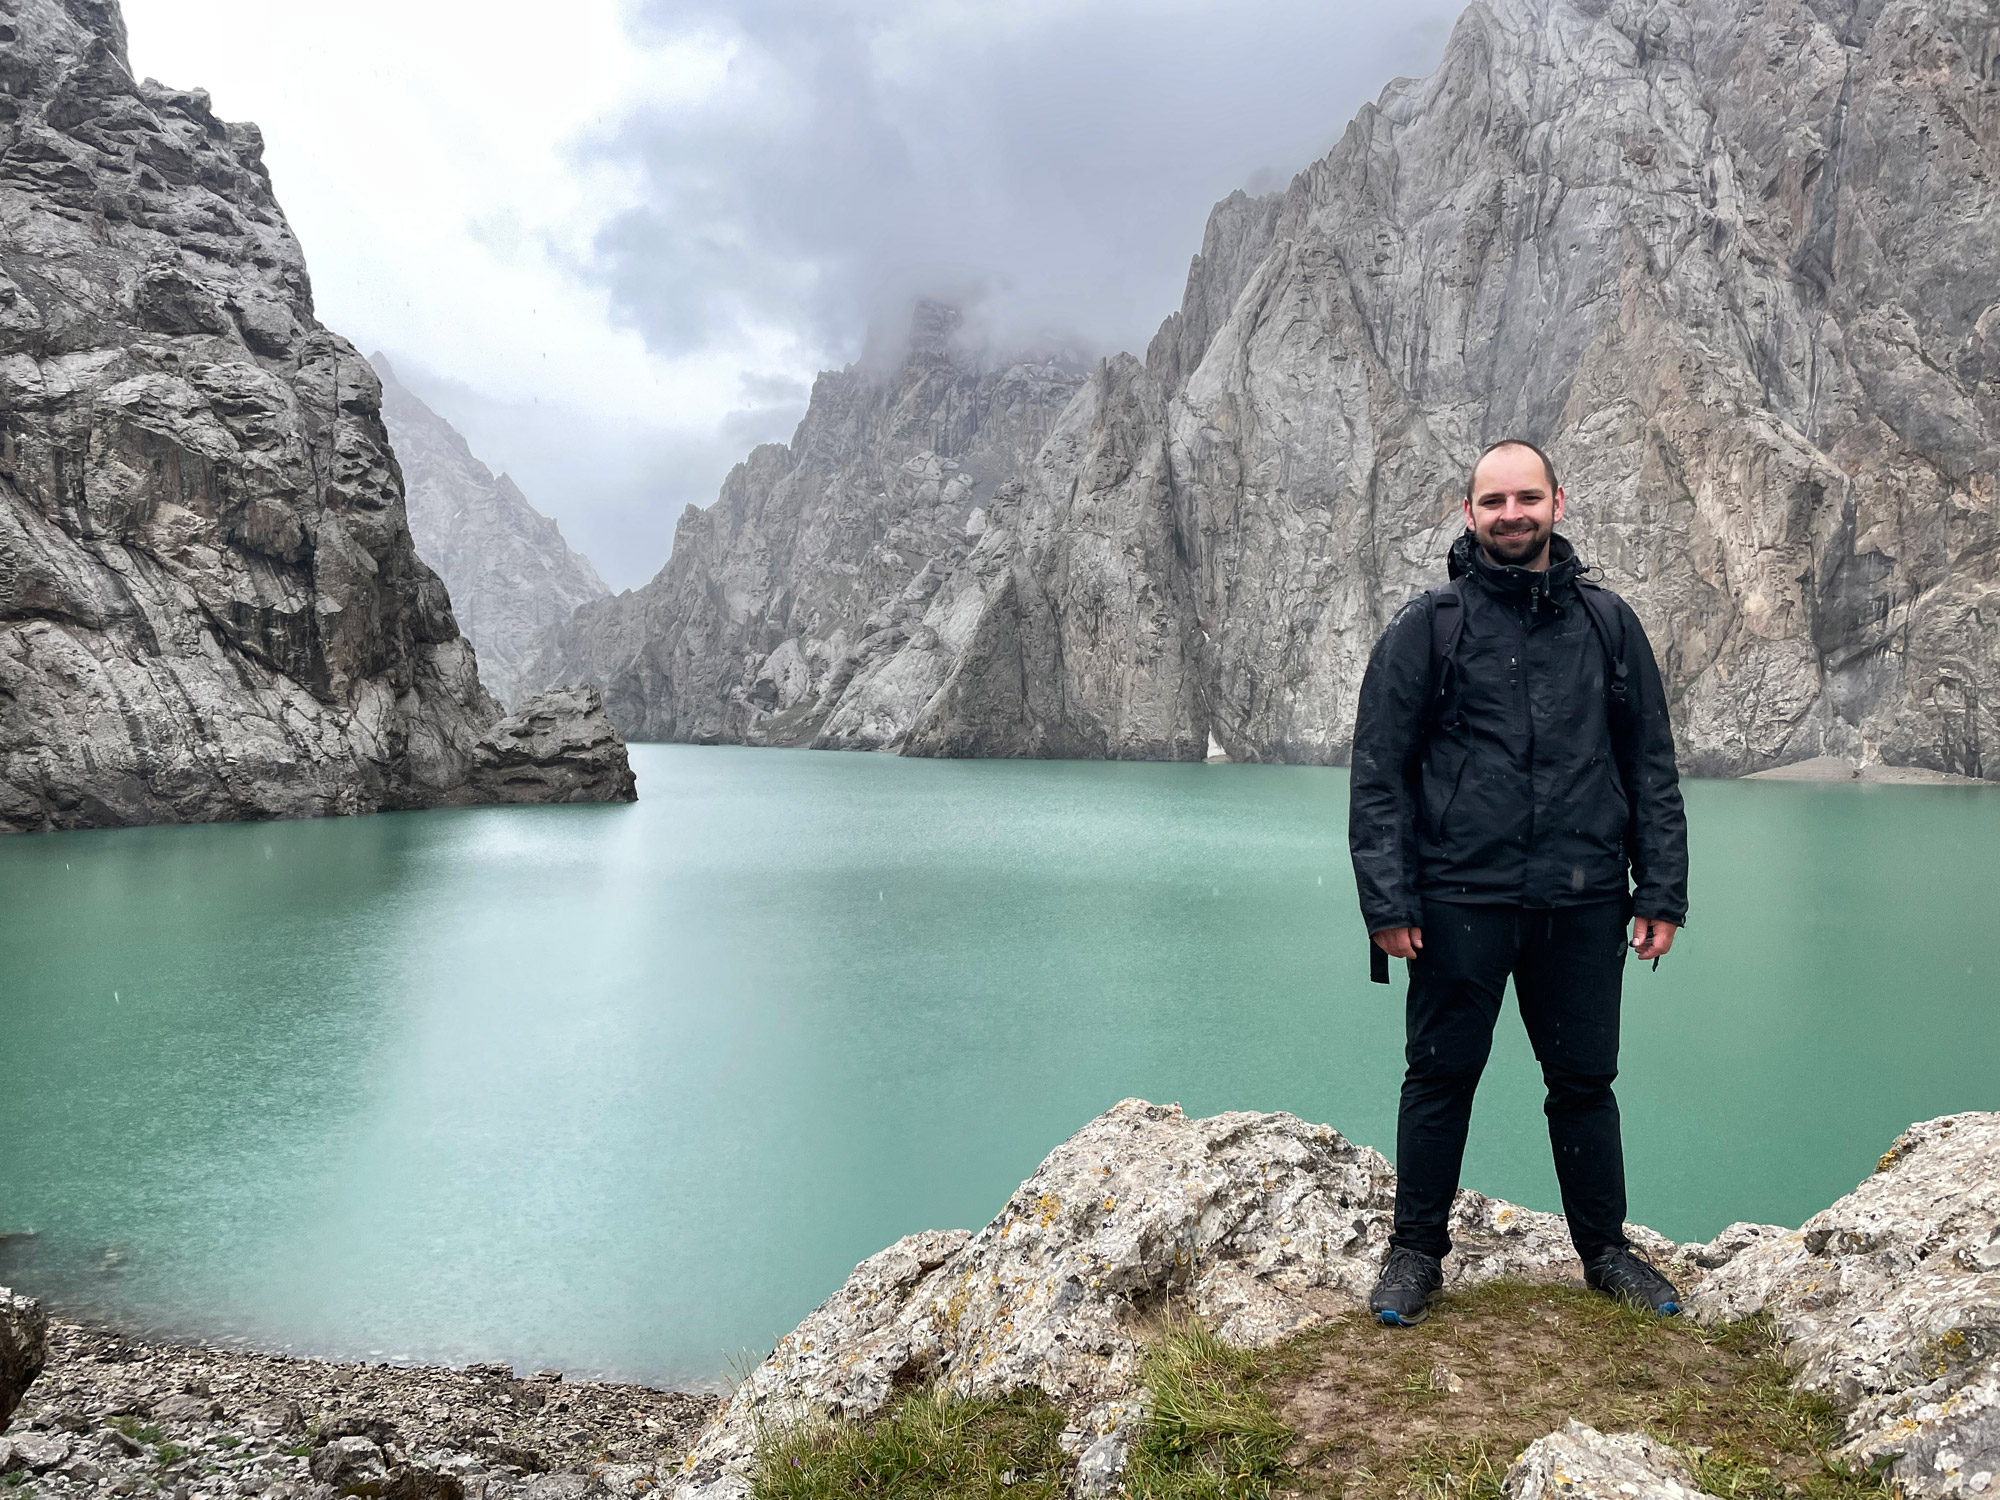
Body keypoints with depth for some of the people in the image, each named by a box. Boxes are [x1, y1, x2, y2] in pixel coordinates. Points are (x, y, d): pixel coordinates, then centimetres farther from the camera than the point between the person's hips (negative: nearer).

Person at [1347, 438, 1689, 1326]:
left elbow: (1653, 768, 11)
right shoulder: (1429, 626, 0)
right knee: (1441, 1076, 8)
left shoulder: (1607, 624, 9)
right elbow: (1378, 770, -3)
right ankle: (1417, 1250, 24)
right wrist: (1387, 898, -10)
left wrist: (1662, 891, 4)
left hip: (1582, 907, 3)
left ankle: (1605, 1249, 32)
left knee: (1585, 1079, 14)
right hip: (1459, 899, -2)